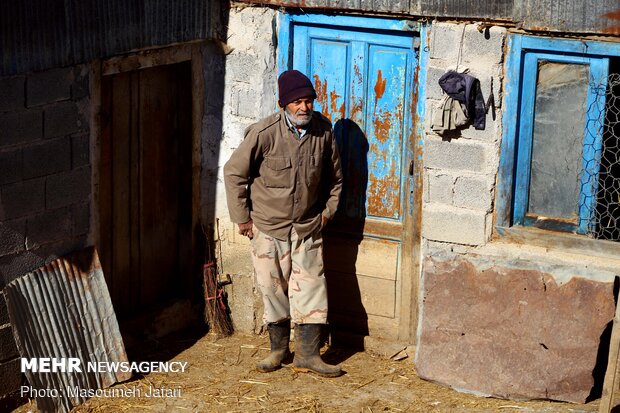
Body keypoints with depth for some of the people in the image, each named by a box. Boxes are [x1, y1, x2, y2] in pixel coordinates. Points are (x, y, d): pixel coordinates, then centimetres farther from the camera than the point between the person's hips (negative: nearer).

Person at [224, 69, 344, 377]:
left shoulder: (323, 130, -4)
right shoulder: (264, 133, -17)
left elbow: (334, 175, 13)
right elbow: (234, 172, -9)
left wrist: (328, 210, 10)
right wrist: (242, 217, -6)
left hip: (307, 226, 3)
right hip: (268, 225, -2)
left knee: (311, 285, 0)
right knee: (273, 287, 6)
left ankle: (307, 353, 8)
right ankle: (278, 348, 23)